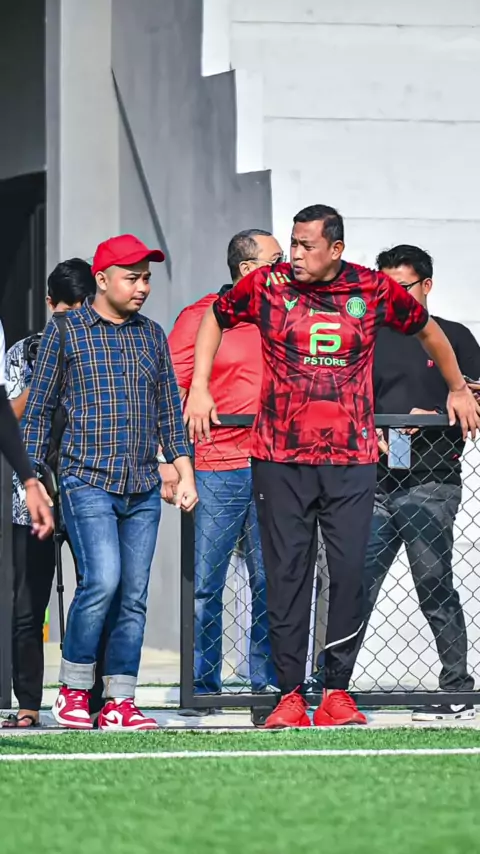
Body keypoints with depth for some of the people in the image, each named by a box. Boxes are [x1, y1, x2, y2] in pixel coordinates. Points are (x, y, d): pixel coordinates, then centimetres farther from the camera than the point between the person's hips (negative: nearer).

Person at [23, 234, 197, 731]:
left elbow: (169, 411, 18)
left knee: (134, 595, 1)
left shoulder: (151, 335, 14)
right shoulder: (65, 331, 2)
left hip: (144, 489, 5)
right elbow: (38, 409, 3)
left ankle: (119, 703, 5)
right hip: (87, 481, -5)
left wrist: (185, 474, 10)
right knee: (102, 581, -18)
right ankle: (72, 691, -4)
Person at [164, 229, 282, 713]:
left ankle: (268, 685, 9)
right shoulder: (200, 318, 1)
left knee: (271, 583, 3)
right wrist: (168, 460, -10)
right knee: (205, 585, -4)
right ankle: (203, 687, 2)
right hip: (216, 470, -4)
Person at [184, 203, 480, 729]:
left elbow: (426, 329, 19)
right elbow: (215, 318, 18)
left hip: (351, 460, 0)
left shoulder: (374, 290, 1)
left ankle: (337, 690, 6)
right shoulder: (266, 285, 0)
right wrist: (198, 388, 11)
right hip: (279, 459, 0)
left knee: (348, 571, -3)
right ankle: (290, 695, 3)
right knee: (286, 573, -1)